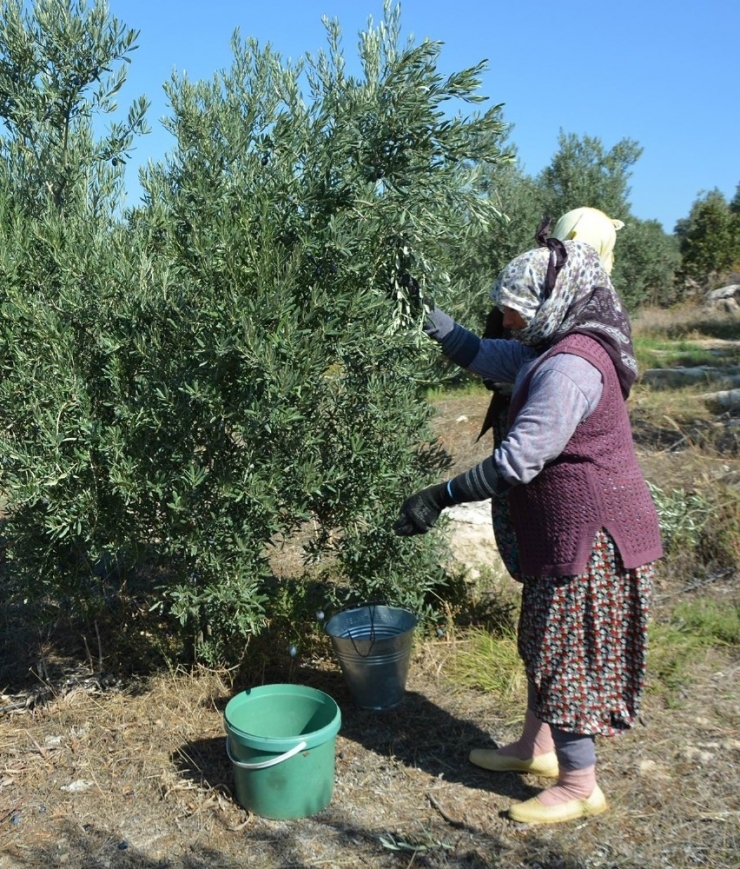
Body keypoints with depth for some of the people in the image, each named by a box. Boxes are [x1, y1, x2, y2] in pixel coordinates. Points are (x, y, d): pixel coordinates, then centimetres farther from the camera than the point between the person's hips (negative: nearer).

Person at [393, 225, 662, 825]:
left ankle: (580, 786, 18)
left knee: (567, 655, 2)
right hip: (567, 527, 11)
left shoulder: (569, 365, -24)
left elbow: (518, 460, -28)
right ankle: (537, 748, 38)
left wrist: (441, 497, -22)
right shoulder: (550, 351, 8)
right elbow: (481, 354, 19)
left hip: (588, 531, -11)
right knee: (547, 644, 21)